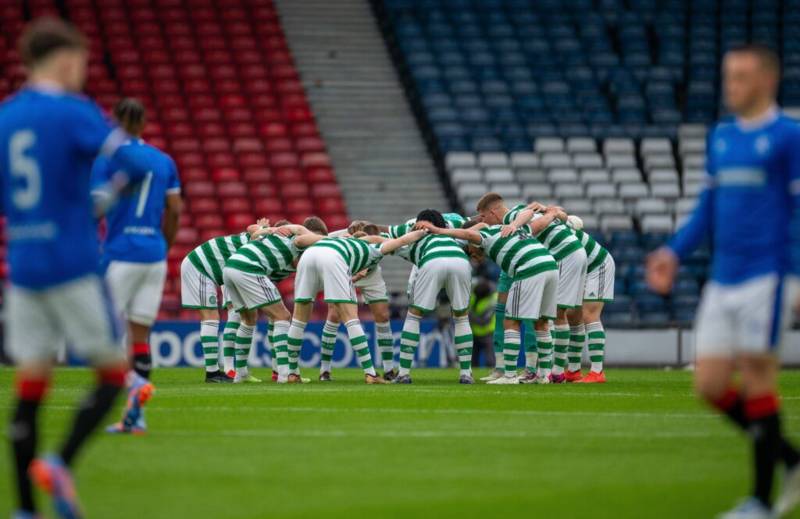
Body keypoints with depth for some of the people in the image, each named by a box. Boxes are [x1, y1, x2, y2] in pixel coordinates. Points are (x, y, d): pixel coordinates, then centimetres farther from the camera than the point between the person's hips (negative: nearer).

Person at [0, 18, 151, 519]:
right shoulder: (74, 112, -7)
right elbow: (135, 165, -15)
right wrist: (111, 193, 5)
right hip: (74, 266, -6)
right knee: (113, 374, 4)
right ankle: (62, 463, -15)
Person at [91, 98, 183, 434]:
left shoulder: (106, 160, -5)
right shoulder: (164, 161, 9)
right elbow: (175, 210, 9)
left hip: (119, 255, -5)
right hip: (154, 256, 5)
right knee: (140, 333, 7)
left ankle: (134, 381, -24)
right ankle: (134, 416, 3)